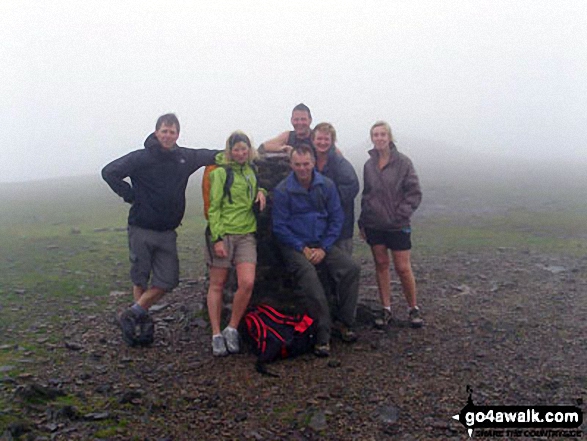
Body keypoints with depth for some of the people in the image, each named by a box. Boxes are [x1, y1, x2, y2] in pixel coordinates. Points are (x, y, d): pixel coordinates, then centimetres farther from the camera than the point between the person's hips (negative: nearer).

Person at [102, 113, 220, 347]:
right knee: (140, 279, 7)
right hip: (142, 230, -4)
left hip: (168, 232, 4)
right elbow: (109, 172, -11)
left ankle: (133, 314, 15)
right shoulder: (140, 158, -9)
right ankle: (142, 320, 22)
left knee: (168, 280, 2)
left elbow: (211, 155, 17)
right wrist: (131, 195, -13)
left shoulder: (185, 157, 4)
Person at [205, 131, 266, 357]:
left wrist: (261, 191, 9)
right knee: (217, 285, 3)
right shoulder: (221, 173, -2)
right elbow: (214, 208, -6)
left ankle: (232, 329, 7)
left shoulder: (251, 171, 14)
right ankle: (216, 335, 12)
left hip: (246, 235, 4)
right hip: (222, 234, -4)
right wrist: (217, 238, -14)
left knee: (247, 283, -10)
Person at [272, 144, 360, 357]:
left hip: (323, 244, 4)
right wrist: (303, 249, -12)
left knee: (351, 268, -19)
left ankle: (345, 323, -4)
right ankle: (322, 336, -22)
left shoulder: (327, 185, 2)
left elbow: (337, 218, 4)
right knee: (309, 276, -32)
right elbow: (279, 226, -5)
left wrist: (324, 248, -7)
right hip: (294, 246, -3)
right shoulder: (282, 190, -6)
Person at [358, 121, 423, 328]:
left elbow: (414, 193, -6)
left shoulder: (402, 162, -6)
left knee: (403, 268, 0)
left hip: (397, 225, -4)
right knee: (381, 265, 9)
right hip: (374, 224, 4)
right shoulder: (369, 165, 7)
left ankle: (413, 308, 19)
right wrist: (362, 222, 10)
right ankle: (386, 310, 19)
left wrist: (401, 214, -14)